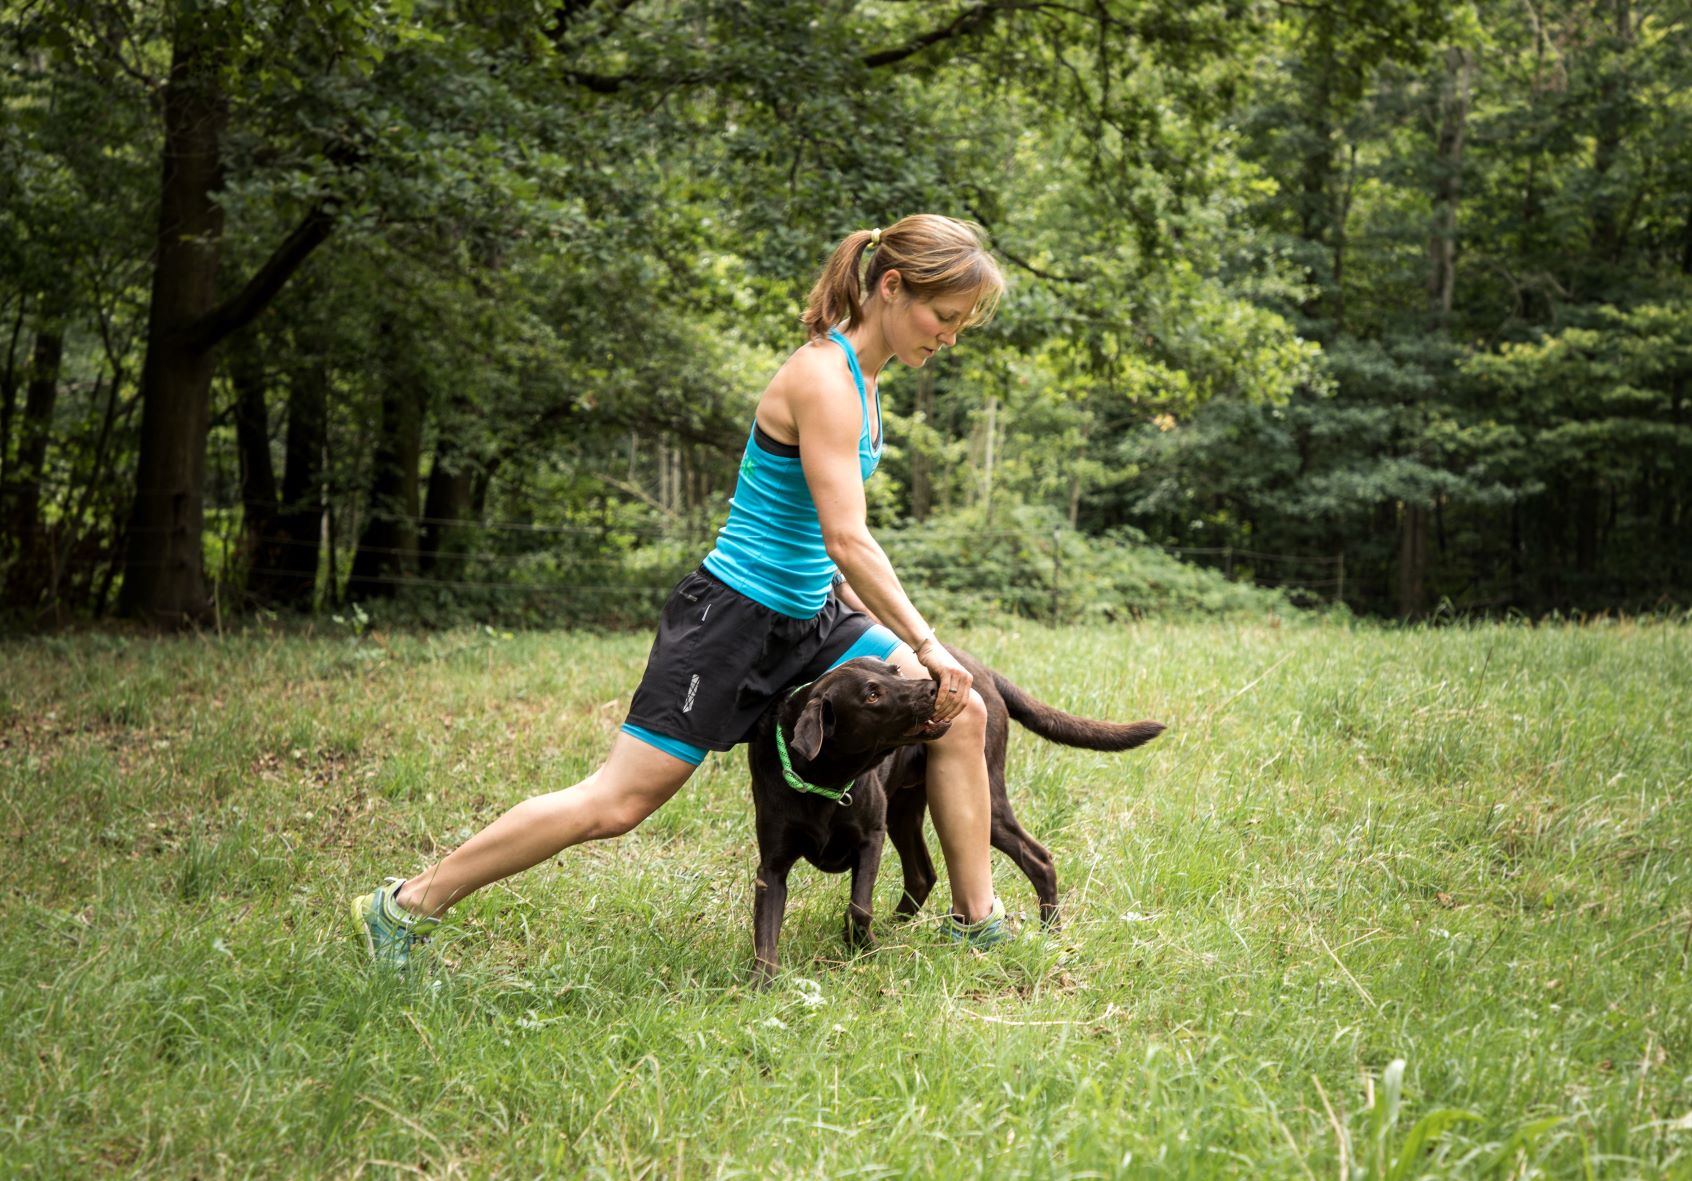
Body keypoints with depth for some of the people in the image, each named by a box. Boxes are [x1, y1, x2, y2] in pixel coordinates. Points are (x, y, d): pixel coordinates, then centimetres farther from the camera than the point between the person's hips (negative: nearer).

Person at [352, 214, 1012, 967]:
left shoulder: (861, 375, 10)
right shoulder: (822, 378, -19)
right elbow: (848, 541, -23)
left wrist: (863, 609, 14)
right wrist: (926, 645, -19)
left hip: (807, 618, 9)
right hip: (733, 616, -9)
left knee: (961, 714, 1)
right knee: (618, 802, -6)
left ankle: (978, 924, 12)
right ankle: (410, 904, 6)